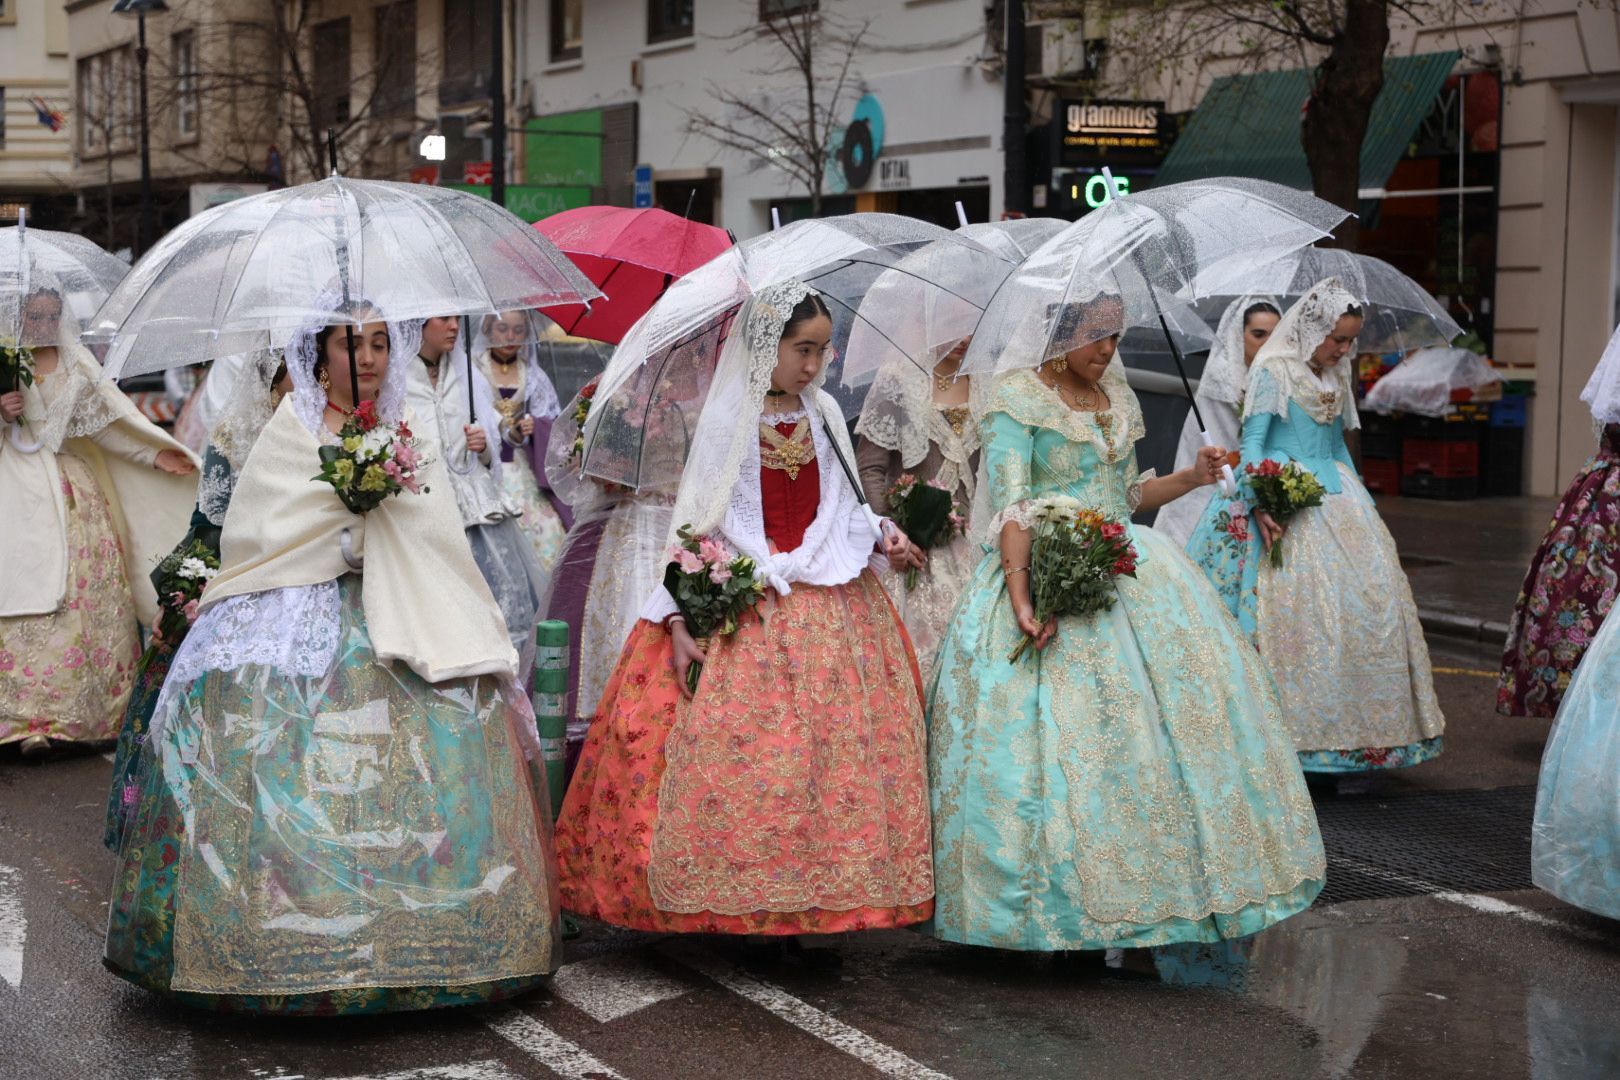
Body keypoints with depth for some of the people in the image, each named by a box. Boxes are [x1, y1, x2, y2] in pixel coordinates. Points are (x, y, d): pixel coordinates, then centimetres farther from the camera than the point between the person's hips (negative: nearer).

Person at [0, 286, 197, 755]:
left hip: (76, 493, 3)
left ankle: (96, 711, 2)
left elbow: (106, 426, 14)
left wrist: (155, 456, 5)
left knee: (91, 591, -3)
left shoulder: (77, 370, 14)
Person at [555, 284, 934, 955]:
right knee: (745, 752, -9)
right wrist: (680, 617, -12)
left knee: (839, 748, 1)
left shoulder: (823, 414, 10)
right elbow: (694, 523, -4)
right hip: (744, 609, -4)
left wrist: (881, 540, -1)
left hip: (831, 609, 5)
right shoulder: (726, 418, -3)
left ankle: (824, 908, 7)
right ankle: (753, 909, -1)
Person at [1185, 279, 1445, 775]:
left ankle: (1353, 732, 3)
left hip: (1334, 500, 7)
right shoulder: (1272, 373, -6)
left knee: (1368, 600, -1)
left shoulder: (1335, 380, 15)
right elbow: (1251, 442, -10)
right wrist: (1258, 505, -21)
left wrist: (1365, 502, 20)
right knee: (1291, 609, -14)